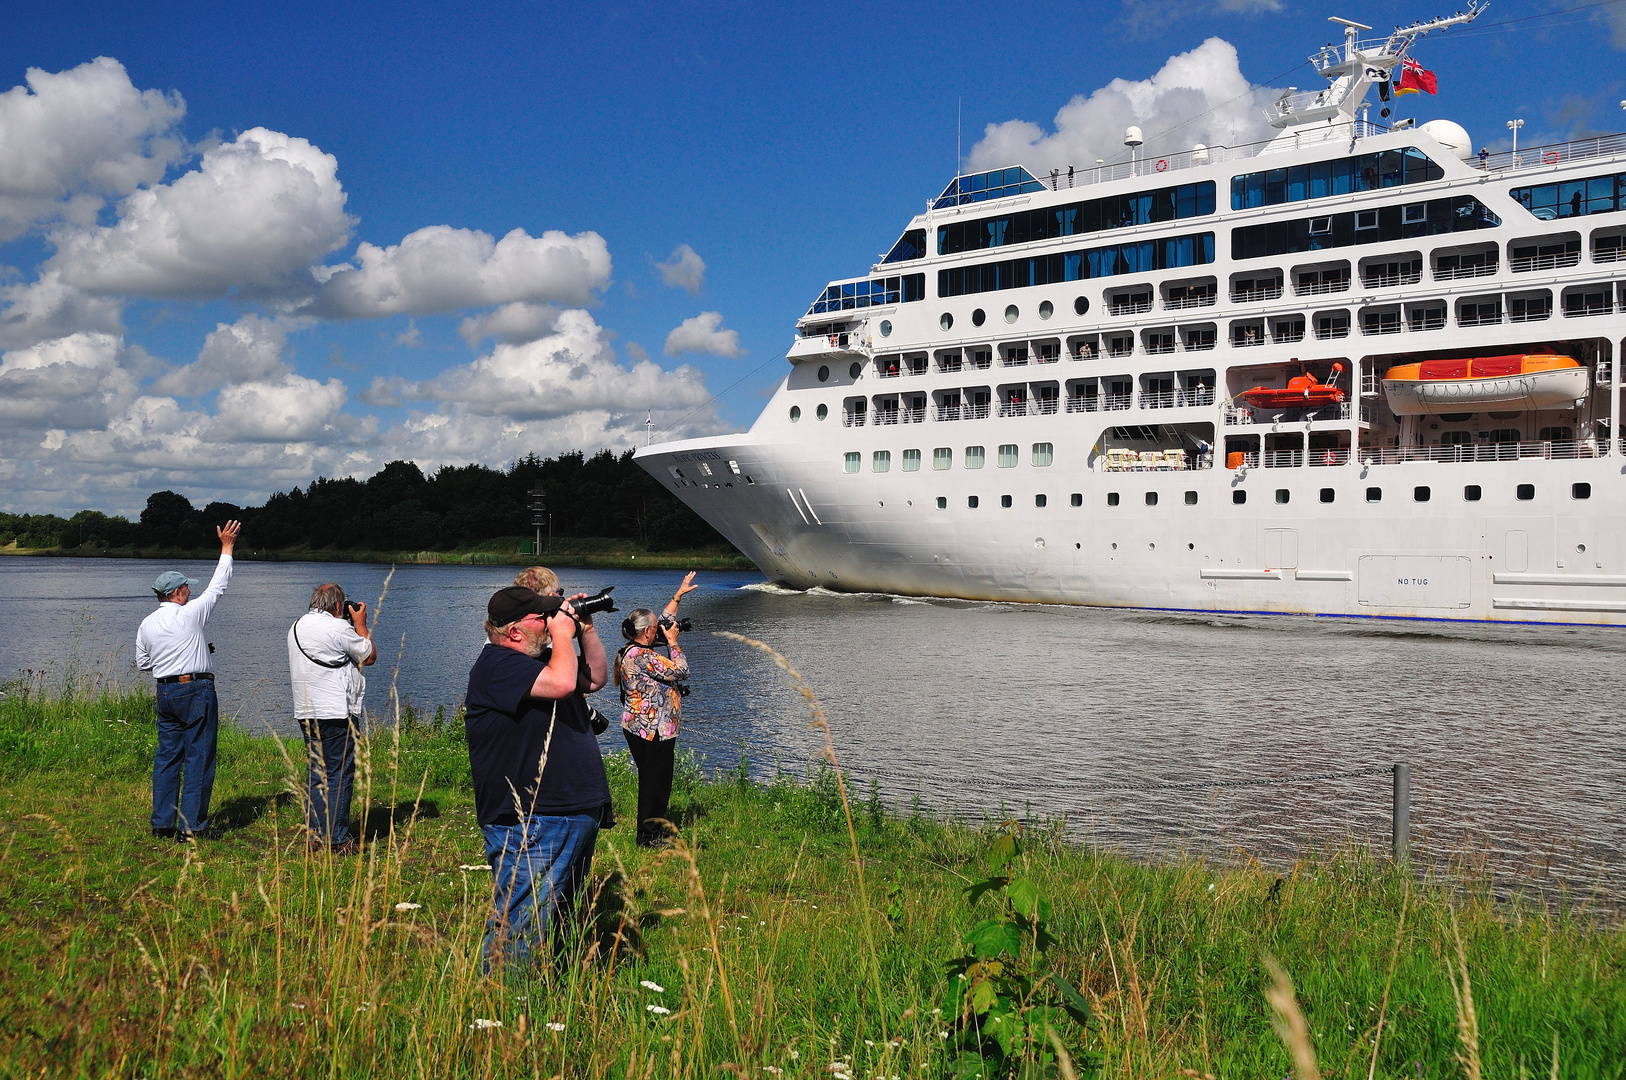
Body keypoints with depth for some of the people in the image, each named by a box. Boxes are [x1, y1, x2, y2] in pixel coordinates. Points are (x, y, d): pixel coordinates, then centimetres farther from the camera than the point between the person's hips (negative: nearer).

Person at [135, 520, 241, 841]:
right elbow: (217, 586, -2)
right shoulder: (188, 614, -10)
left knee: (168, 756, 12)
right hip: (196, 690, -7)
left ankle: (162, 823, 14)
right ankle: (191, 826, -2)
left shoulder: (147, 624, 8)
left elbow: (142, 662, 17)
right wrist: (226, 547, 5)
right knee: (199, 758, -2)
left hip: (165, 691, 7)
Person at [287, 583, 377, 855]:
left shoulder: (296, 627, 12)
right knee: (339, 776, -4)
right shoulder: (338, 627, -13)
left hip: (306, 712, 8)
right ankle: (337, 840, -3)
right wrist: (360, 625, 11)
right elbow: (369, 657, -2)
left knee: (315, 774, 13)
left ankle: (315, 835, 16)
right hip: (337, 713, -8)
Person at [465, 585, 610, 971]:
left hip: (576, 816, 11)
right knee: (518, 928, -10)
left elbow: (596, 677, 26)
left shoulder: (539, 659, 17)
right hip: (532, 825, -11)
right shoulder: (497, 665, -15)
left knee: (556, 923, 20)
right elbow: (561, 683, -29)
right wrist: (562, 635, -13)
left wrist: (586, 630, 14)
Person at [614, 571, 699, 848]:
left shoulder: (633, 649, 10)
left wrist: (678, 595, 26)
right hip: (652, 731, -11)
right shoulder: (641, 655, -21)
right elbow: (681, 671, -19)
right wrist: (673, 642, -7)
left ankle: (653, 832, 25)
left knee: (654, 782, 17)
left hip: (643, 729, 11)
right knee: (655, 782, -3)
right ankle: (649, 836, 4)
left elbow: (665, 622, 23)